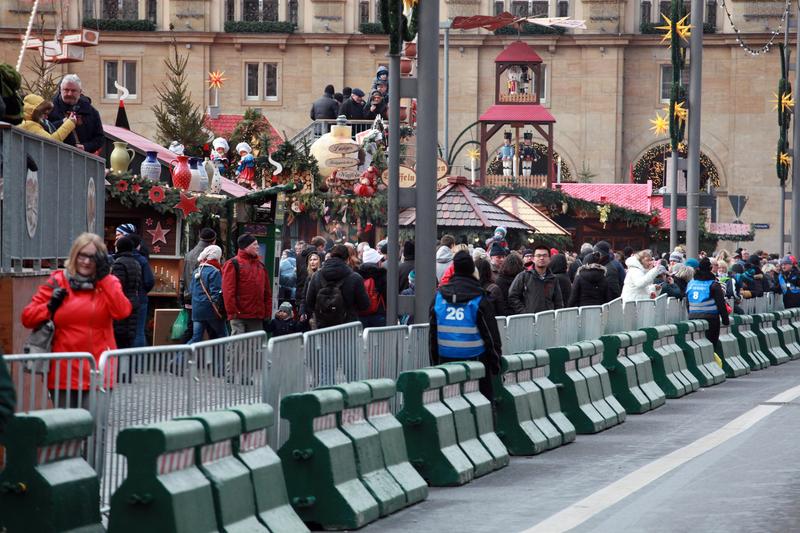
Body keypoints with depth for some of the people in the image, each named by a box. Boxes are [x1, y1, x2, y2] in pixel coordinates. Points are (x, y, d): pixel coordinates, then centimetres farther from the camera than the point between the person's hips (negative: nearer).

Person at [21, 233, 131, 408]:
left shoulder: (108, 283, 8)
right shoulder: (57, 282, 6)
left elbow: (122, 311, -12)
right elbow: (27, 317, 7)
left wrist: (104, 277, -11)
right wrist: (50, 307, -12)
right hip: (64, 372, 1)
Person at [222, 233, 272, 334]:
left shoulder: (261, 265, 17)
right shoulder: (233, 264, -4)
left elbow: (267, 291, 18)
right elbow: (228, 291, -11)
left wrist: (267, 312, 10)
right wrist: (232, 311, -16)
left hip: (257, 317, 7)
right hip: (239, 316, -7)